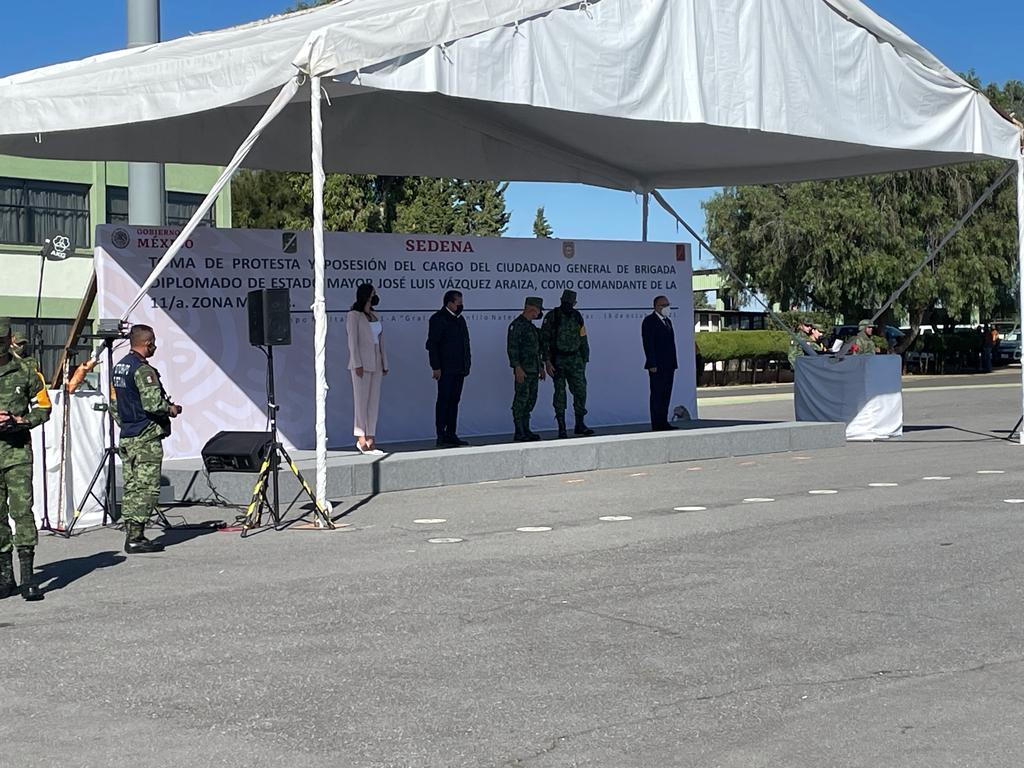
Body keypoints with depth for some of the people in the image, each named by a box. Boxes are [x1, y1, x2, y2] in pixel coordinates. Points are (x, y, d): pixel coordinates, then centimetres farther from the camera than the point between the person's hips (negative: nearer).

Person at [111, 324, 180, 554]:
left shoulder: (119, 367, 13)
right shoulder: (143, 370, -15)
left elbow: (114, 403, 19)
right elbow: (152, 404, -23)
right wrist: (171, 409, -5)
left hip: (126, 437, 9)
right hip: (146, 439, -9)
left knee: (131, 487, 11)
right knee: (146, 488, -6)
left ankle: (131, 535, 14)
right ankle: (136, 538, -7)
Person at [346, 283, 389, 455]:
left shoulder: (374, 316, 15)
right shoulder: (354, 315, -4)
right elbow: (352, 341, -9)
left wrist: (384, 363, 12)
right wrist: (358, 364, -15)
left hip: (376, 363, 7)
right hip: (362, 363, -7)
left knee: (374, 401, 5)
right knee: (361, 400, -4)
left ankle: (370, 439, 8)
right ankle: (361, 438, -1)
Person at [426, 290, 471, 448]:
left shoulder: (460, 319, 16)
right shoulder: (438, 319, -8)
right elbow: (432, 344, -11)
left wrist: (467, 363, 13)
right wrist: (436, 367, -16)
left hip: (459, 369, 7)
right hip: (445, 369, -7)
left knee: (454, 401, 9)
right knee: (444, 401, -5)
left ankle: (451, 435, 12)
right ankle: (441, 437, -4)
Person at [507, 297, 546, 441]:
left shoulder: (531, 326, 19)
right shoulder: (517, 325, -10)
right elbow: (512, 347, -17)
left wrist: (541, 367, 22)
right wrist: (517, 368, -22)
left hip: (533, 370, 9)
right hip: (523, 370, -9)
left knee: (531, 400, 10)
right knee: (521, 400, -8)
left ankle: (526, 430, 16)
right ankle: (519, 434, -7)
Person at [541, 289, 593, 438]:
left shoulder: (577, 317, 9)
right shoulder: (552, 317, -5)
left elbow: (583, 340, 16)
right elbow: (544, 339, -8)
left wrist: (585, 359, 13)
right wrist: (547, 361, -15)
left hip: (575, 359, 4)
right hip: (558, 360, -4)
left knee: (580, 390, -1)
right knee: (560, 393, -1)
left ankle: (580, 425, 8)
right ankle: (561, 427, 3)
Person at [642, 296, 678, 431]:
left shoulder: (667, 321, 20)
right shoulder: (649, 321, -6)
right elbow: (648, 343, -13)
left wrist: (674, 363, 14)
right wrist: (652, 364, -19)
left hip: (669, 366, 8)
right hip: (657, 366, -8)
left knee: (666, 395, 8)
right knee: (657, 395, -6)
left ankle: (663, 422, 12)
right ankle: (656, 424, -5)